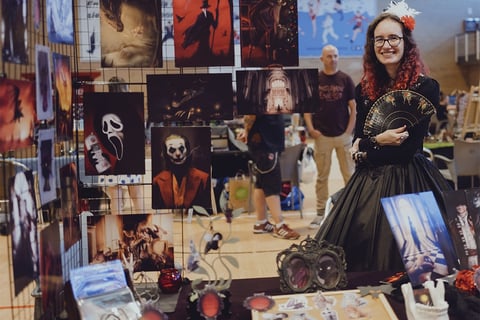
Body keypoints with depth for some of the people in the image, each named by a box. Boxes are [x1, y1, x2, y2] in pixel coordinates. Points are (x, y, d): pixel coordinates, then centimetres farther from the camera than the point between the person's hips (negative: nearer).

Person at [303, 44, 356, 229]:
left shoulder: (345, 79, 4)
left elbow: (353, 107, 4)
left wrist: (349, 130, -6)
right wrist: (311, 128, -7)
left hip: (343, 135, 0)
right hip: (322, 135, 0)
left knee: (349, 174, 4)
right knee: (322, 176, 6)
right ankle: (320, 212, 13)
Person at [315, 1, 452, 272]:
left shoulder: (426, 87, -8)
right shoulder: (364, 89, 7)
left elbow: (410, 147, -11)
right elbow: (357, 144, 7)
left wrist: (370, 145, -5)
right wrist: (381, 140, -11)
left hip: (410, 182, -4)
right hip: (370, 183, 5)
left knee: (403, 261, -4)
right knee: (361, 256, 4)